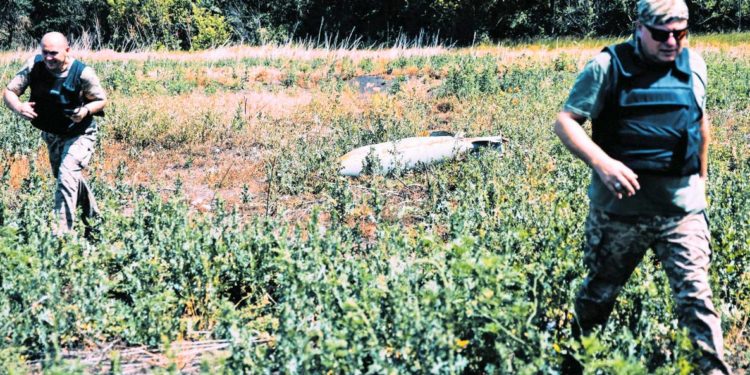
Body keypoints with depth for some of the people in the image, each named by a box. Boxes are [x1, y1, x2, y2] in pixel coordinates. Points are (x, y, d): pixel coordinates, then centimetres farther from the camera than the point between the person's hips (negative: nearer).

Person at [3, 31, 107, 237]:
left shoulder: (83, 73, -27)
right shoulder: (34, 66, -19)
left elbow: (101, 100, -12)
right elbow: (8, 92, -16)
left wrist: (86, 110, -35)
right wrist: (18, 107, -39)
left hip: (79, 134, -6)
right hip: (50, 134, 6)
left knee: (66, 178, -24)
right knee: (62, 177, 23)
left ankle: (62, 232, -20)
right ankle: (93, 217, 46)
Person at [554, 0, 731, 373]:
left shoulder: (693, 65, 3)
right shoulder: (608, 66, -9)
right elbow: (565, 122, -11)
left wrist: (702, 178, 23)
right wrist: (601, 162, -26)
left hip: (682, 207, 2)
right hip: (618, 207, -2)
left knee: (695, 296, -6)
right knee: (599, 292, 15)